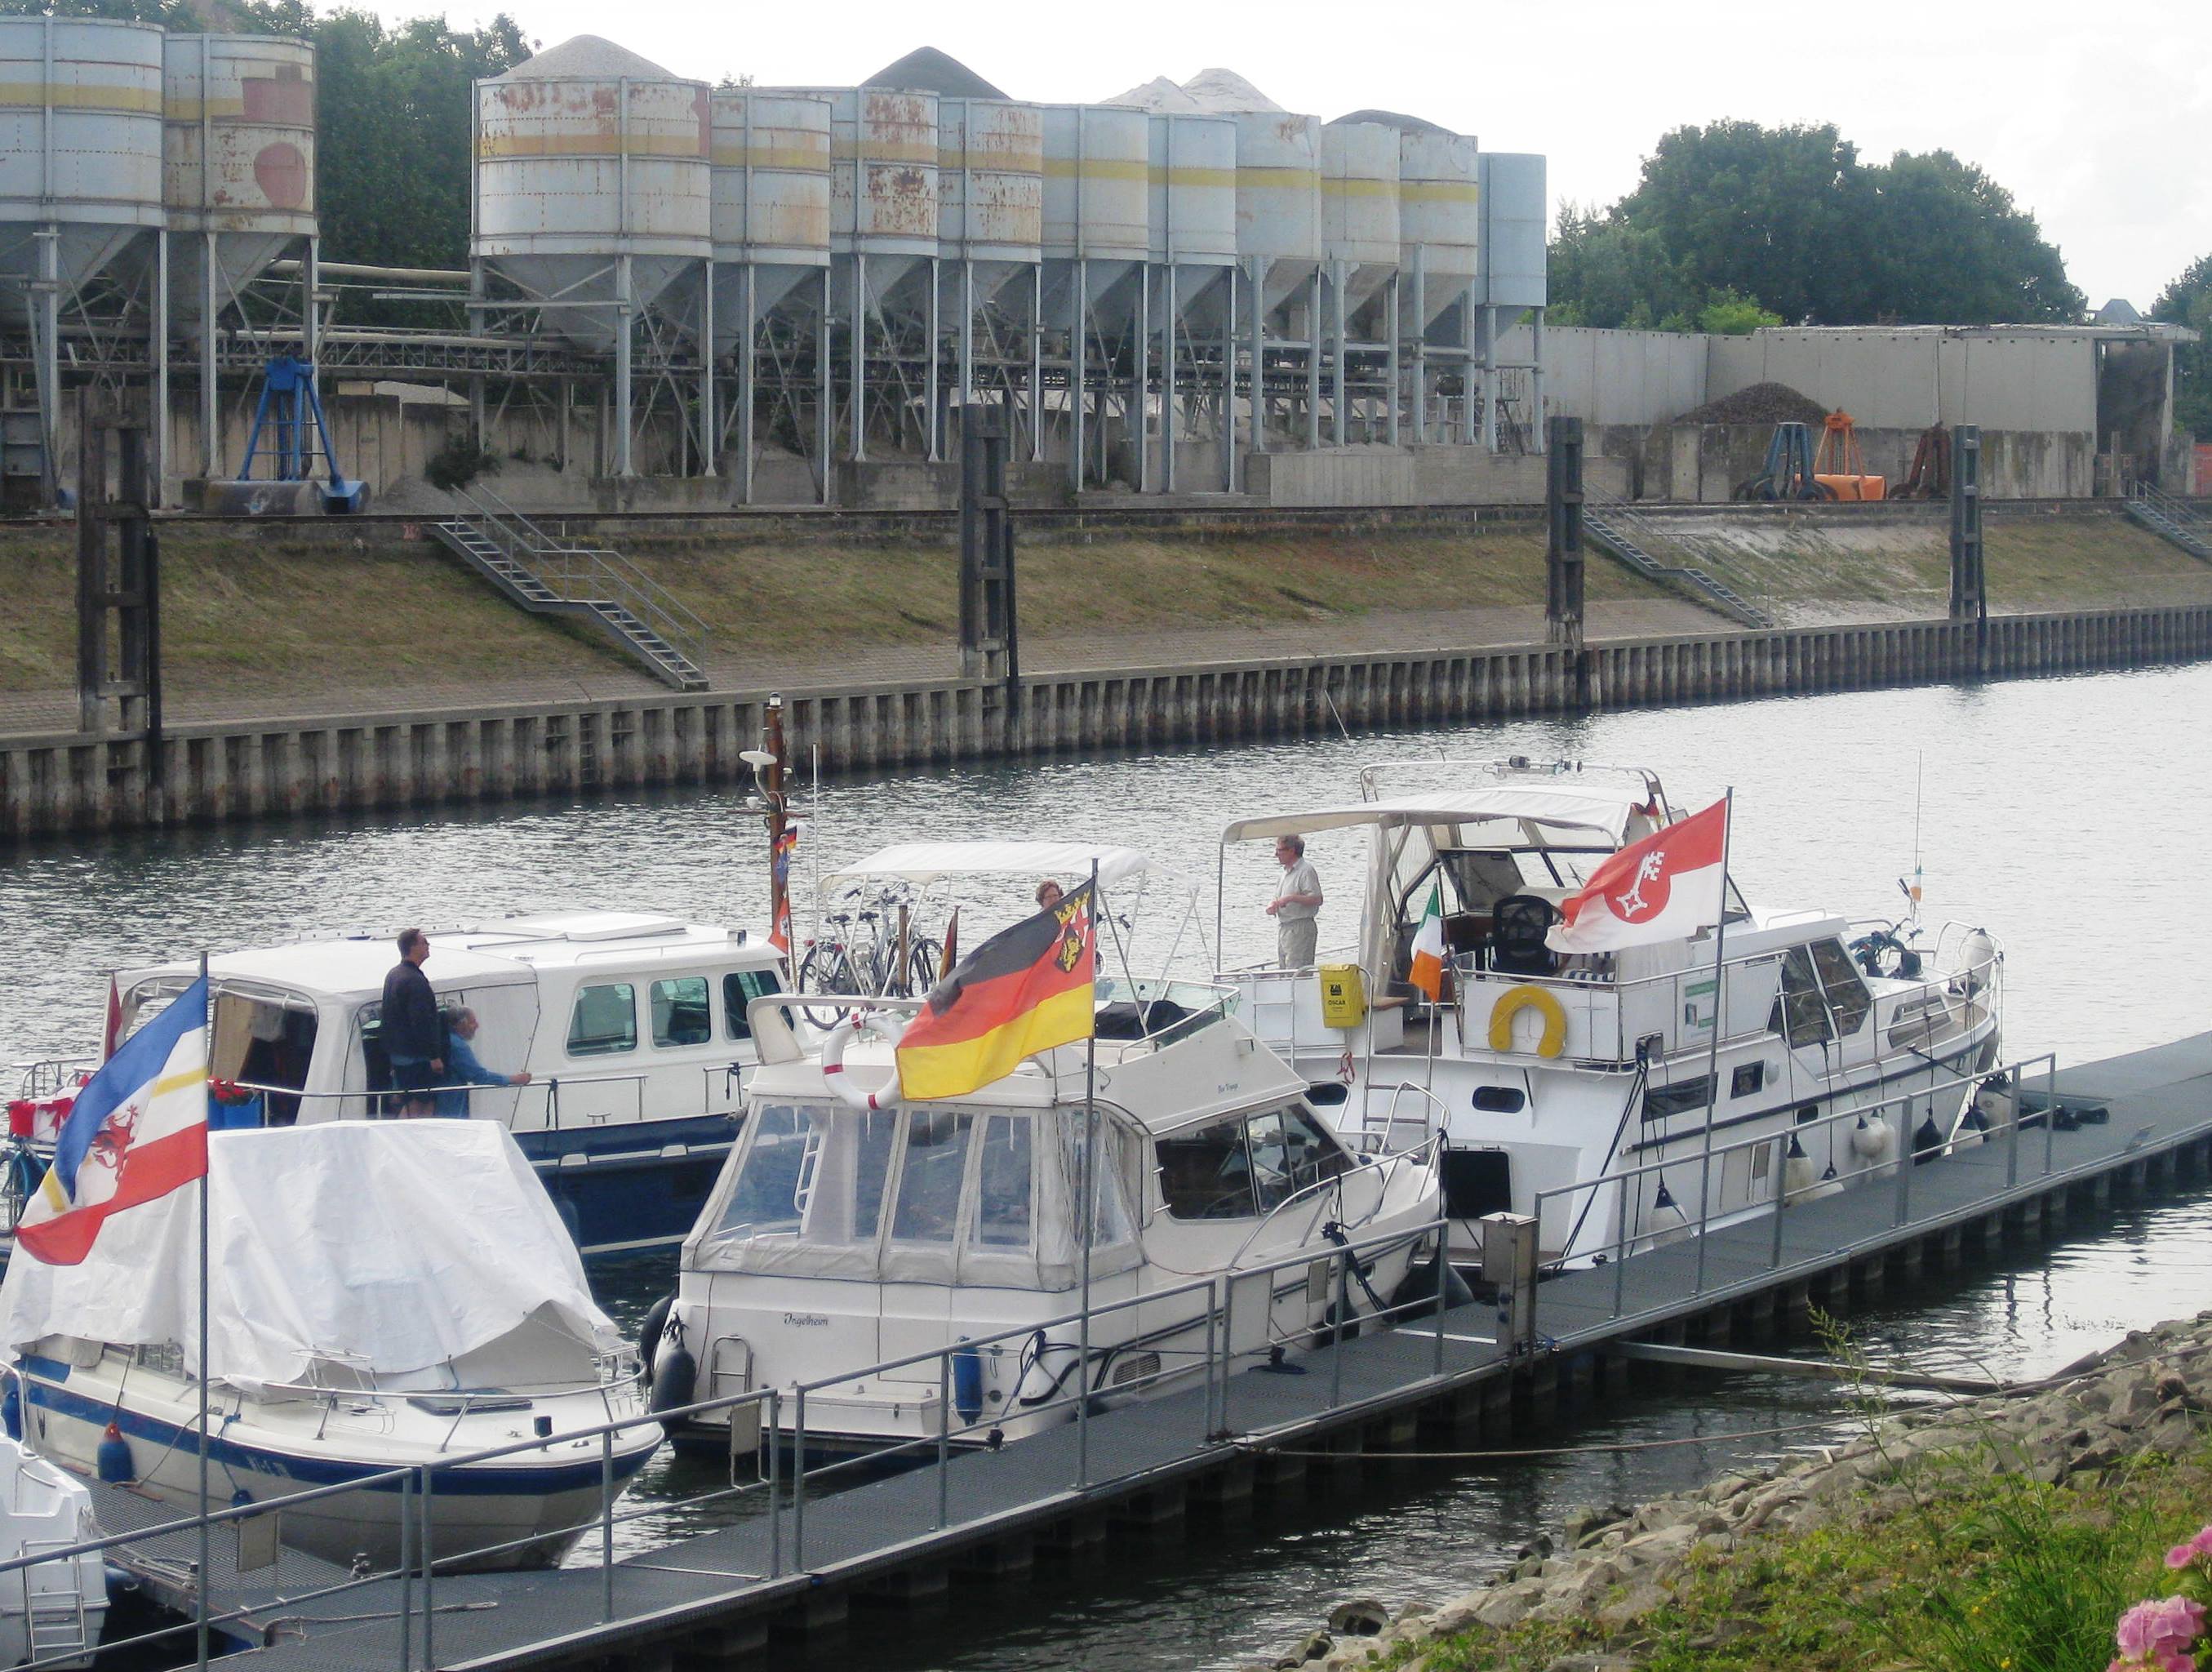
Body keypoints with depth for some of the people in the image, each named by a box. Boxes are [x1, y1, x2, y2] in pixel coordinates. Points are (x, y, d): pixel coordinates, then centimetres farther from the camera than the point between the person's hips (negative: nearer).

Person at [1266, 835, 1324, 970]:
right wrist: (1273, 905, 4)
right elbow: (1280, 898, 27)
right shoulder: (1287, 871, 18)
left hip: (1300, 928, -10)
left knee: (1298, 974, -12)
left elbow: (1317, 899, -21)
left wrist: (1291, 898, -25)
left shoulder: (1306, 870, -12)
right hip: (1283, 927, 10)